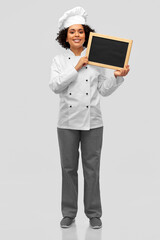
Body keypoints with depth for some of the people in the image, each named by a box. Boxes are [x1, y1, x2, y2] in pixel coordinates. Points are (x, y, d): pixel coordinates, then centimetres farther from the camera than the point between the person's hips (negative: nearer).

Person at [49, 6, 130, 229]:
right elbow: (55, 86, -12)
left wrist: (117, 76, -12)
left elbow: (104, 90, 4)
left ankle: (94, 214, 15)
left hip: (92, 122, 0)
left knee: (92, 168, 4)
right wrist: (76, 68, -16)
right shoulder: (59, 60, 4)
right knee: (68, 168, 7)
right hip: (68, 122, 0)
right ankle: (69, 213, 19)